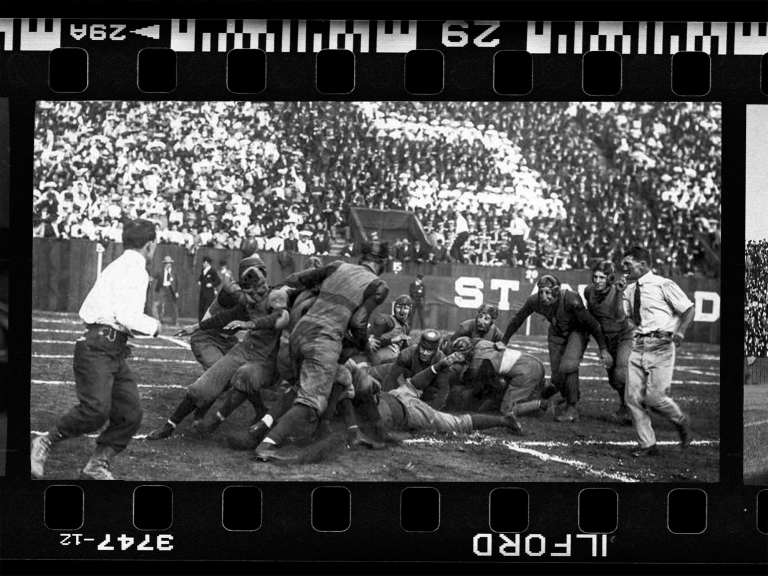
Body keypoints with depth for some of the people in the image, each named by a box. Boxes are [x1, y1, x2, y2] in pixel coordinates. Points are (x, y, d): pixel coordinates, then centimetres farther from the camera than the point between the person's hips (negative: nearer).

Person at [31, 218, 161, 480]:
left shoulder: (117, 267, 23)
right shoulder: (134, 269, -8)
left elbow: (86, 310, 21)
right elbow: (127, 316, -20)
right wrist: (153, 326, -3)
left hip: (114, 352, 10)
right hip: (97, 348, -10)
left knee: (130, 414, 3)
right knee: (95, 408, -22)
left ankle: (97, 466, 7)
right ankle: (45, 443, -6)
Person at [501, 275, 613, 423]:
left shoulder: (571, 300, -35)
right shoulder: (534, 301, -23)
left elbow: (591, 323, -25)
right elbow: (517, 320, -6)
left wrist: (603, 349, -22)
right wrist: (503, 342, 1)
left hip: (577, 332, -4)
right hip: (556, 334, 4)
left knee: (568, 366, -26)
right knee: (557, 376, 2)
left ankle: (571, 409, -11)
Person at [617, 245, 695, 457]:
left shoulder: (664, 285, -6)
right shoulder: (630, 290, 12)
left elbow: (689, 309, -2)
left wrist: (680, 332, -16)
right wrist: (619, 294, 4)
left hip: (661, 345, -6)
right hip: (639, 345, 6)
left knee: (654, 397, -11)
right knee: (633, 398, 2)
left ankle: (681, 421, 20)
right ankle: (647, 444, 14)